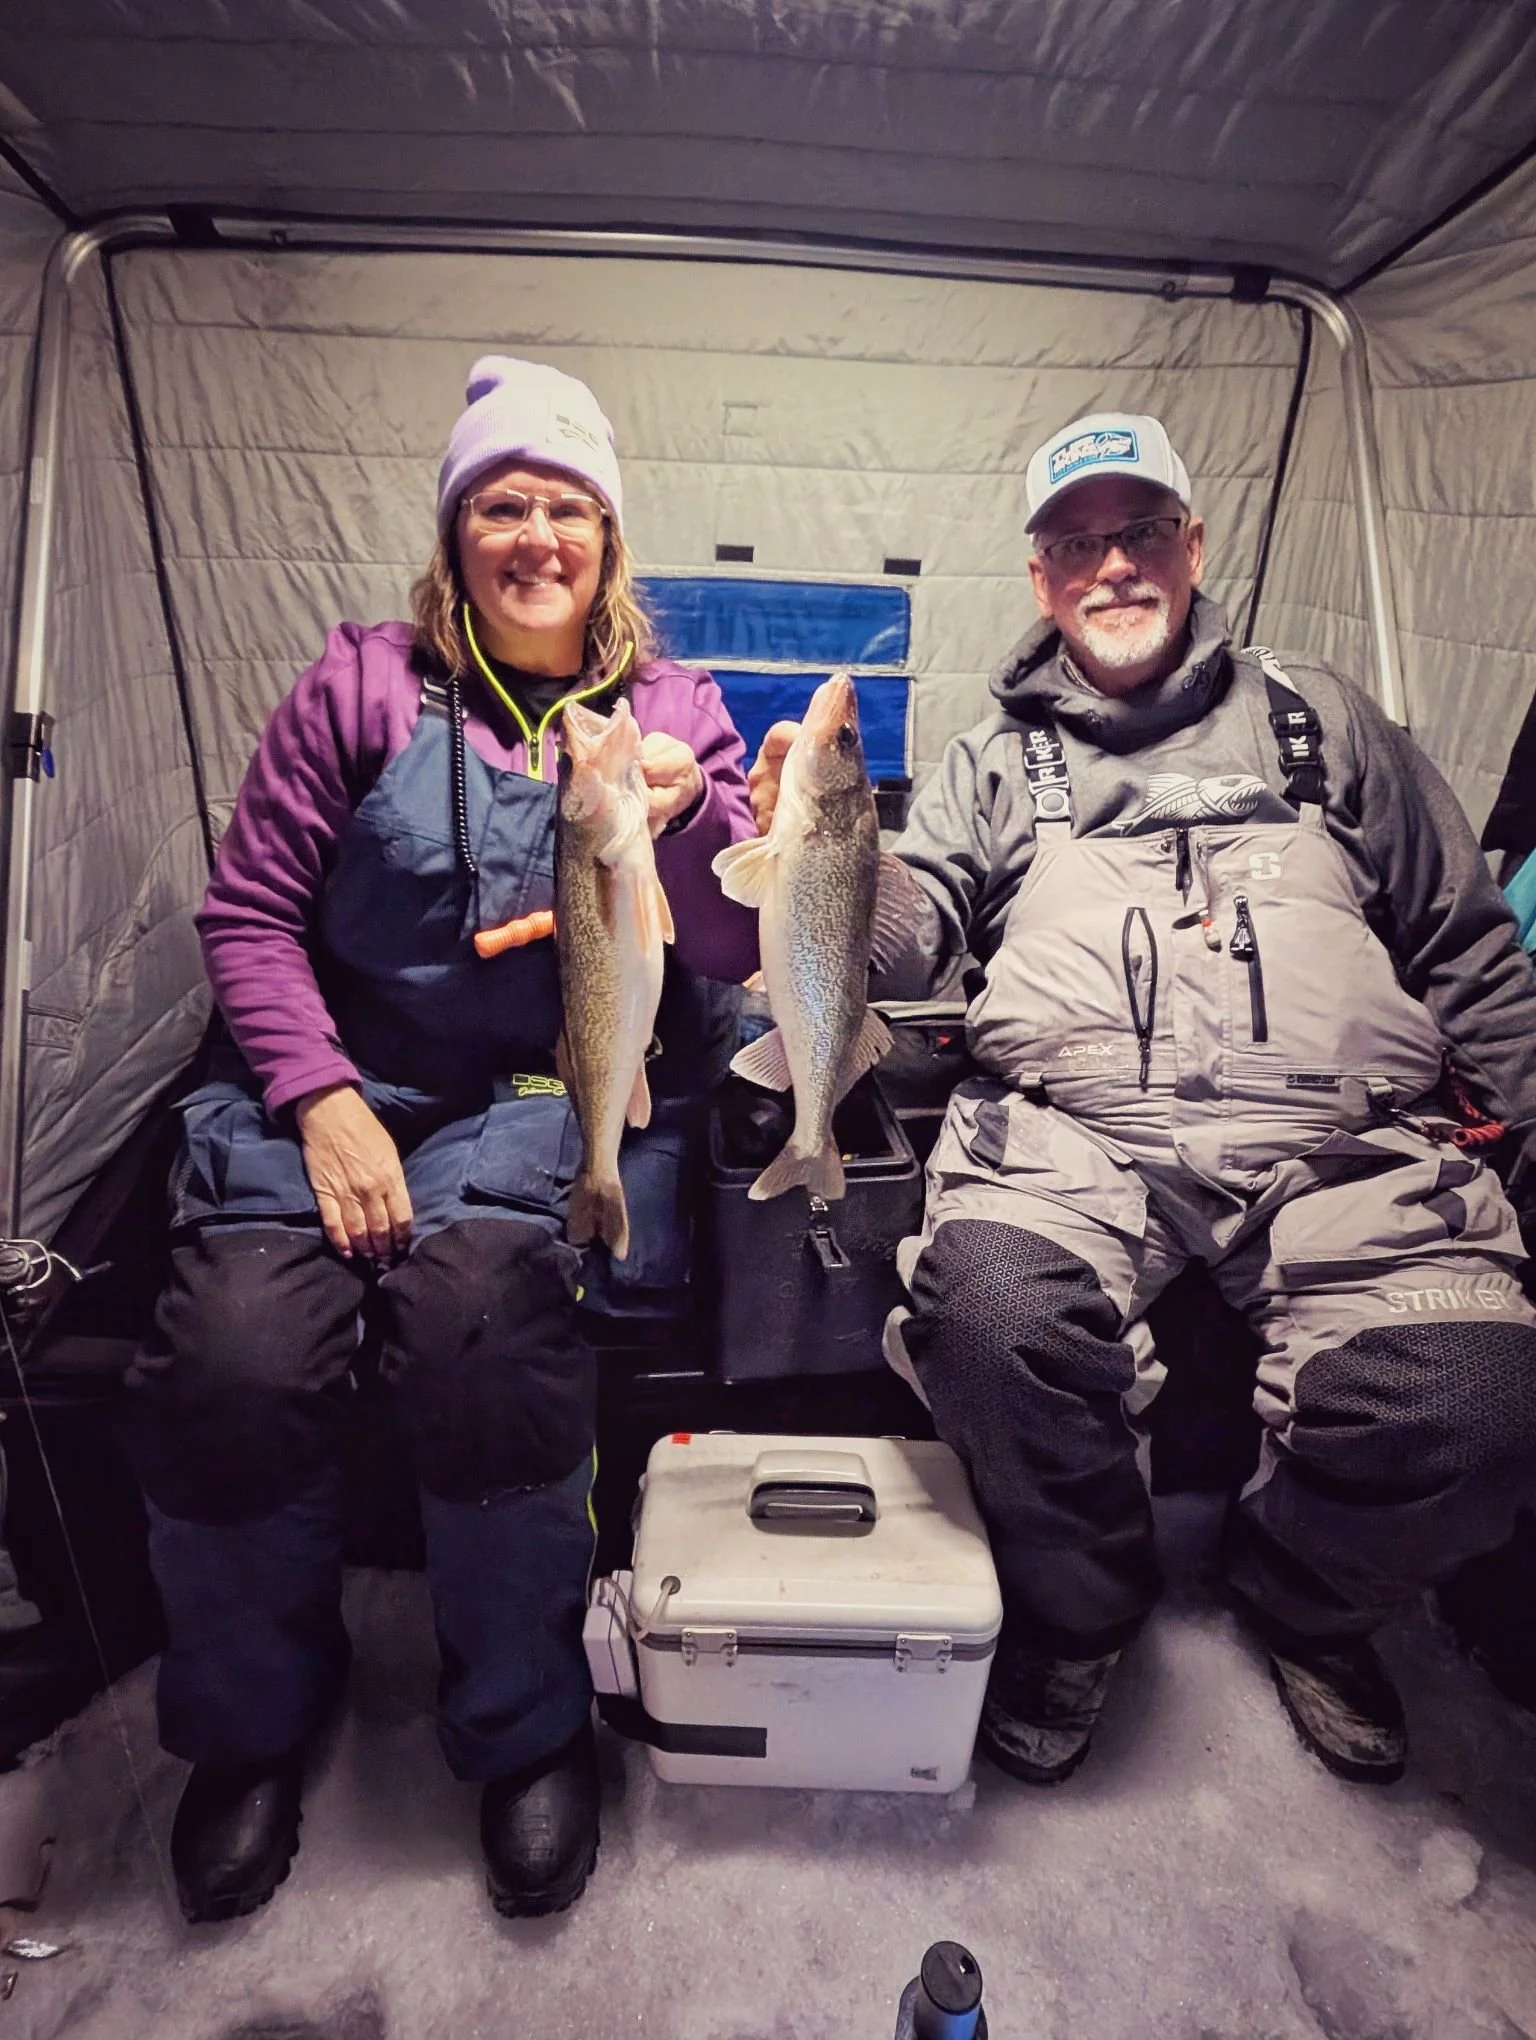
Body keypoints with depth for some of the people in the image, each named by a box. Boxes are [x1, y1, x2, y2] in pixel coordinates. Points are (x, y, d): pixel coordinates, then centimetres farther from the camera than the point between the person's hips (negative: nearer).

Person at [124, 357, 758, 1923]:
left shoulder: (673, 709, 11)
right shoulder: (363, 683, 9)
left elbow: (736, 956, 3)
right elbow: (247, 911, 4)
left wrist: (684, 815, -16)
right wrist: (322, 1100, -10)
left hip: (542, 1100, 0)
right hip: (336, 1077, 1)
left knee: (479, 1325, -30)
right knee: (230, 1360, -22)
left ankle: (526, 1729, 1)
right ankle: (253, 1724, 12)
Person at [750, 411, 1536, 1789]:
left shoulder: (1315, 720, 22)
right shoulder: (994, 762, 20)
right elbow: (912, 939, 4)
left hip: (1339, 1140, 2)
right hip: (1074, 1126, 0)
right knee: (989, 1309, -30)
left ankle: (1301, 1596, 15)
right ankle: (1083, 1609, 5)